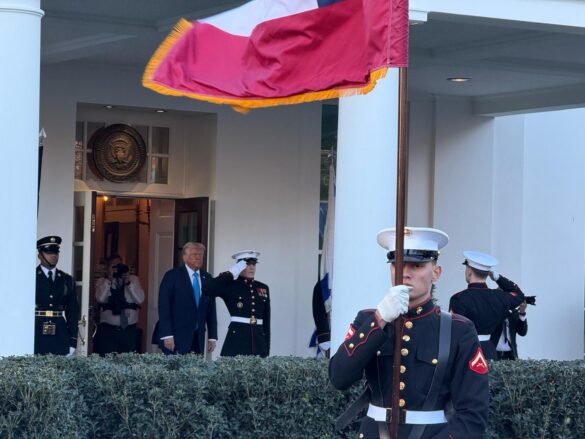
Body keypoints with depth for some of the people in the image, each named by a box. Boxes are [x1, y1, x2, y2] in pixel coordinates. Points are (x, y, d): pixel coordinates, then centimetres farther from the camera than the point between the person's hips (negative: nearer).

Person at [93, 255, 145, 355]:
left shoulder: (133, 279, 12)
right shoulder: (102, 282, 9)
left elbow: (140, 299, -1)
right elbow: (100, 298, -9)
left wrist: (128, 282, -12)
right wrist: (110, 279, -14)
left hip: (130, 331, 1)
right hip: (108, 331, -1)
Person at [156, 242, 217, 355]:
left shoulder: (207, 278, 12)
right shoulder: (172, 276, -2)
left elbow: (211, 309, 13)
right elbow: (164, 306, -8)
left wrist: (212, 337, 7)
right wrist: (167, 335, -15)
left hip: (198, 338, 4)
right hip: (176, 337, -4)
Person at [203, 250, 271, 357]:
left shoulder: (263, 288, 14)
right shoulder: (230, 286, 1)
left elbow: (266, 320, 16)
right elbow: (207, 289, -17)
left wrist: (267, 348, 12)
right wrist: (231, 273, -11)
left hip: (259, 341, 4)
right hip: (236, 340, -4)